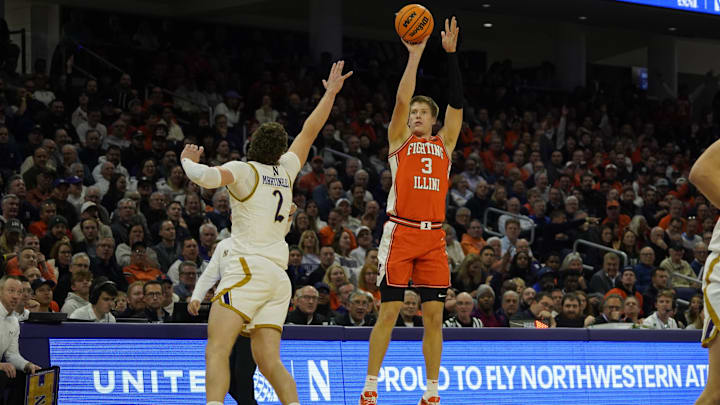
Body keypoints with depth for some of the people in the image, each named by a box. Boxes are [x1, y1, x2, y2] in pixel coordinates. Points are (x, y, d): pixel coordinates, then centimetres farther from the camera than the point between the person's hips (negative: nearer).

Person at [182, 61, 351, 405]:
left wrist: (188, 162, 4)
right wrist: (331, 93, 40)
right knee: (269, 362, 3)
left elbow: (207, 177, -17)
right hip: (278, 277, 7)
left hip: (248, 269, -7)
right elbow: (309, 131, 30)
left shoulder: (243, 170, 2)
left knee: (216, 351, -16)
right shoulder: (285, 171, 18)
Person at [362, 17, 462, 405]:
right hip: (400, 232, -3)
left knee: (434, 315, 2)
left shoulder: (444, 144, 17)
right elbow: (401, 99, -4)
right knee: (389, 312, -6)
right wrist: (414, 56, -10)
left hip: (434, 237, 3)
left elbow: (457, 103, 6)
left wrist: (451, 54, -1)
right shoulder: (399, 140, 10)